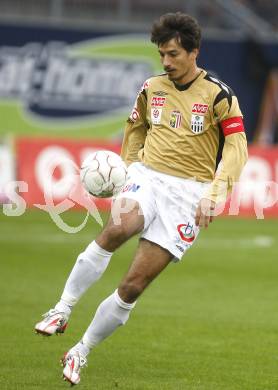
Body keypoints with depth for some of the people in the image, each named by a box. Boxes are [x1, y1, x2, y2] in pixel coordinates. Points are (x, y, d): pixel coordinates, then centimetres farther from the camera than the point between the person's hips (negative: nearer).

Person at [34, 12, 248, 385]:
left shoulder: (218, 95, -4)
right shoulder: (152, 88, 10)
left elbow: (236, 148, -6)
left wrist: (213, 194, -17)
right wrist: (127, 167, 17)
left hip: (188, 192, -2)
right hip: (147, 177, 2)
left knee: (134, 284, -8)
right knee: (116, 230, -35)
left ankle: (80, 353, 6)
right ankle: (62, 311, -28)